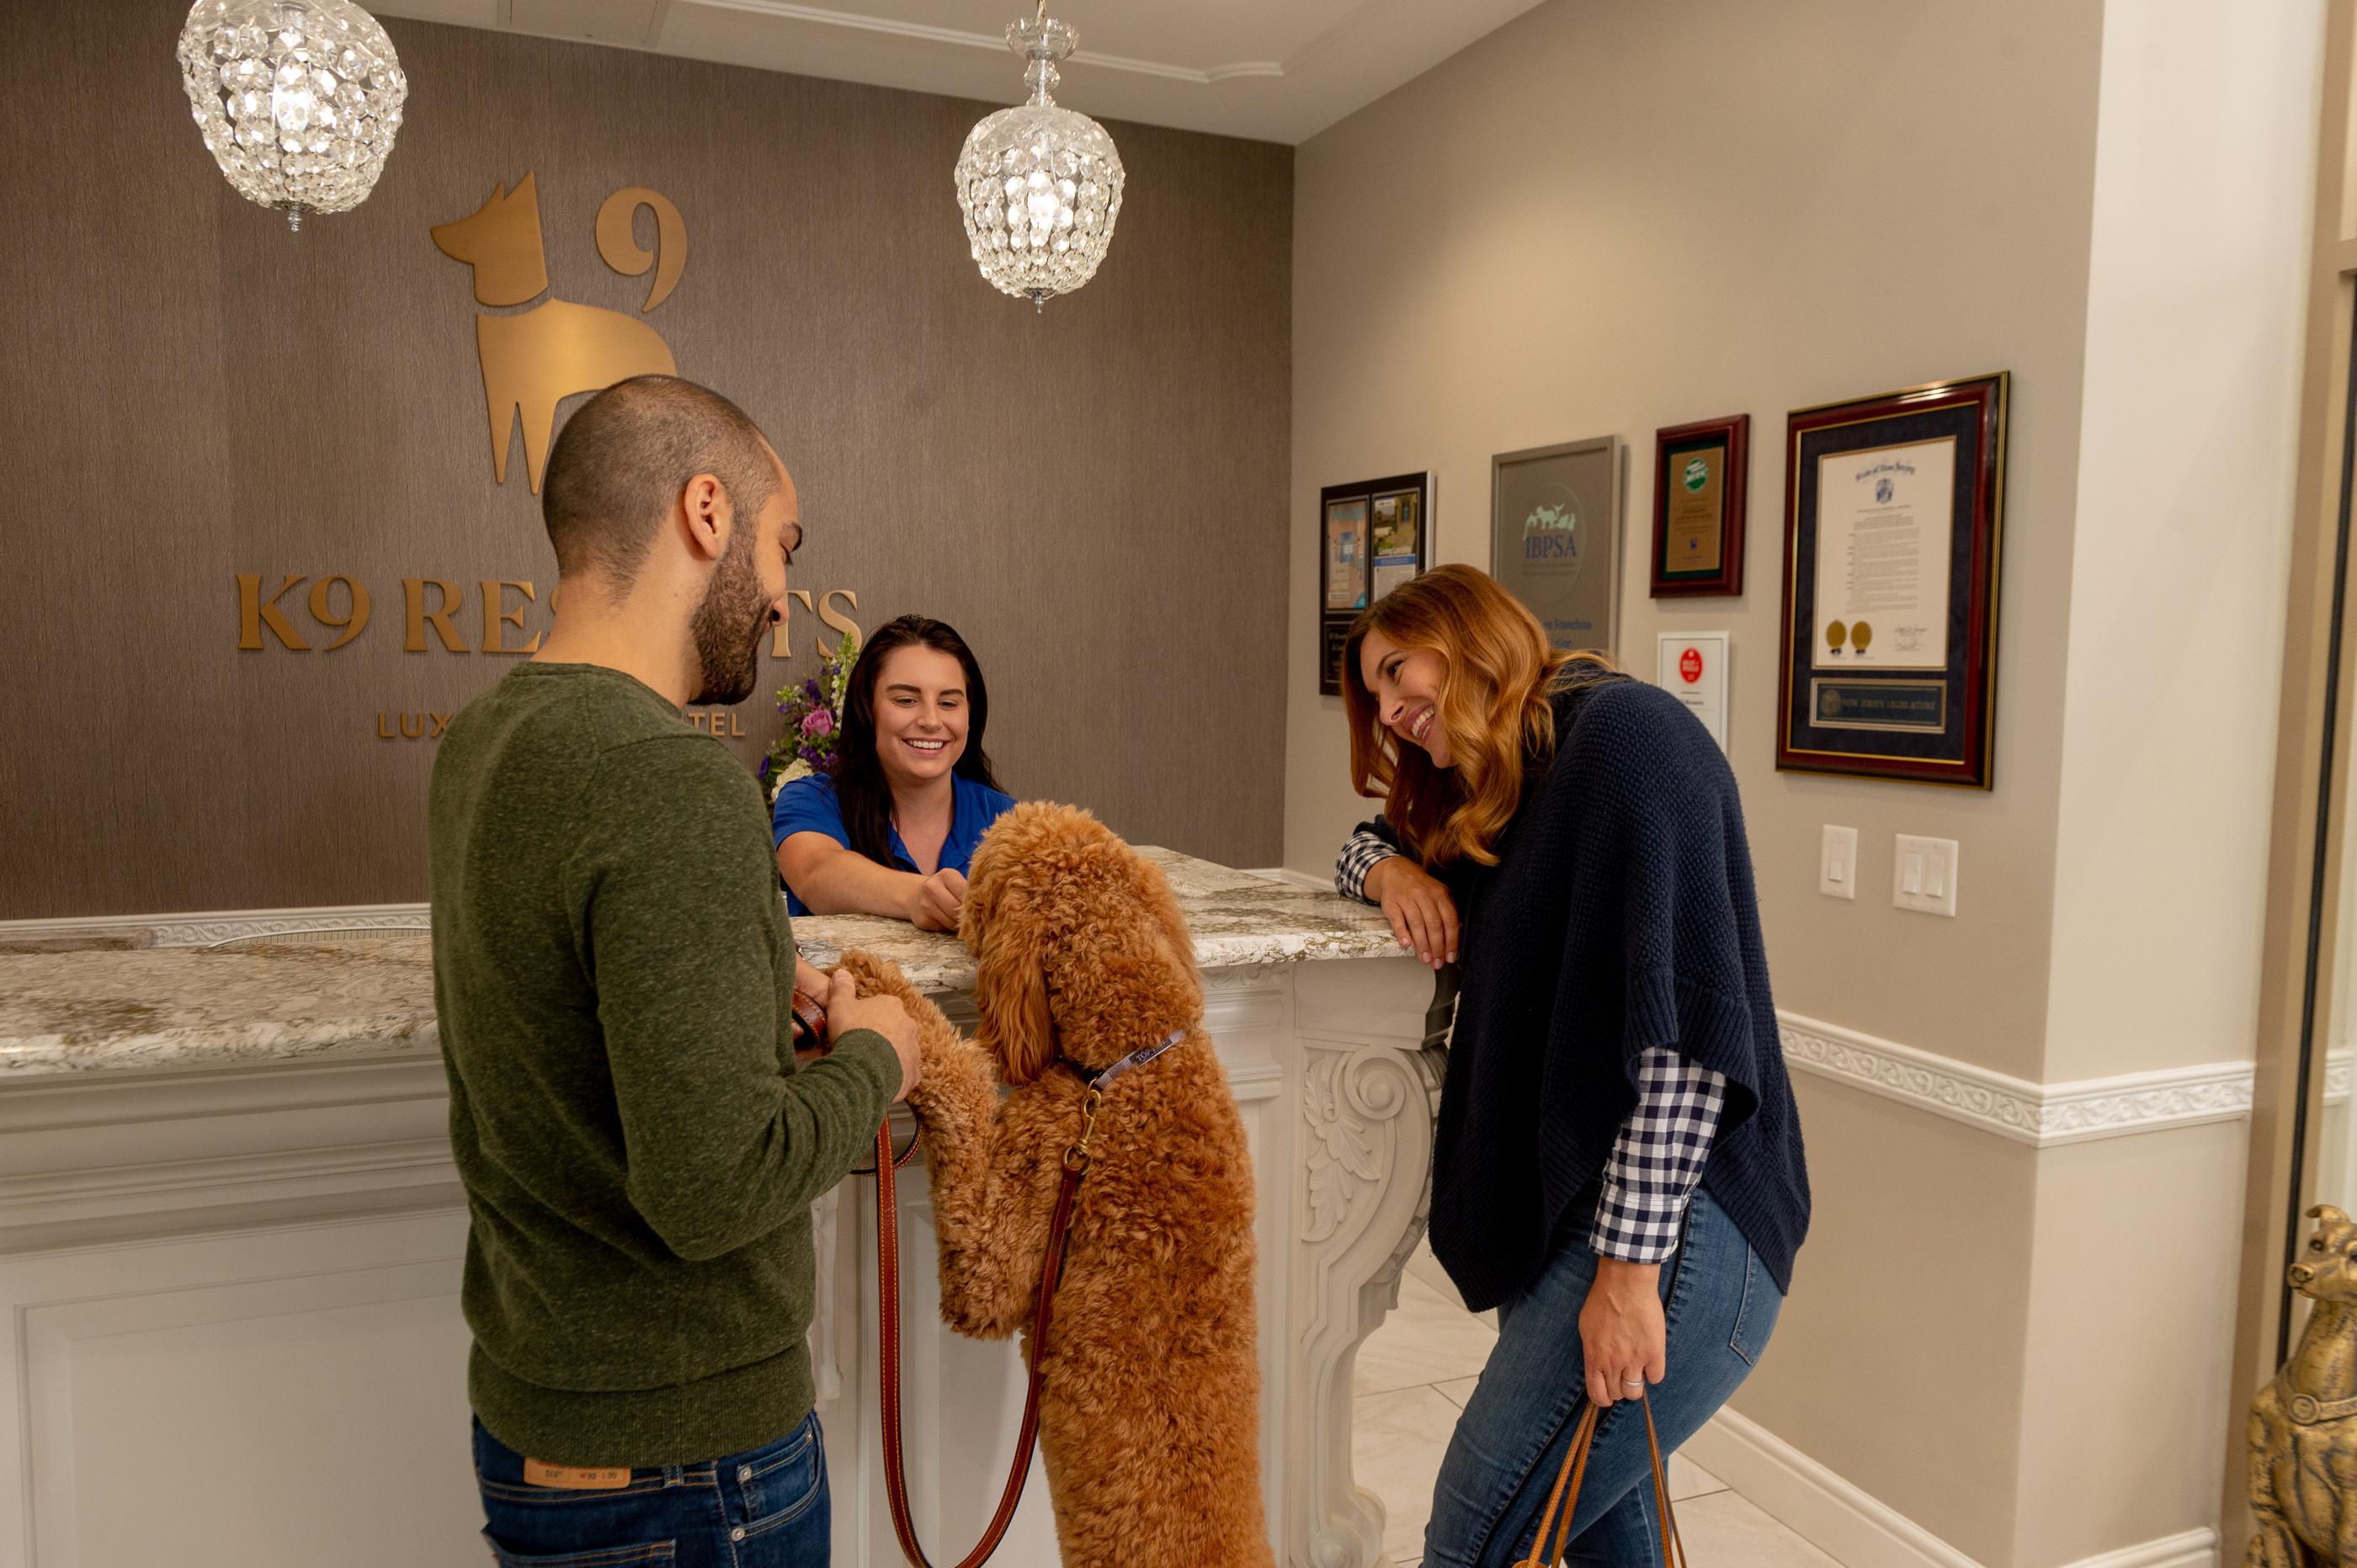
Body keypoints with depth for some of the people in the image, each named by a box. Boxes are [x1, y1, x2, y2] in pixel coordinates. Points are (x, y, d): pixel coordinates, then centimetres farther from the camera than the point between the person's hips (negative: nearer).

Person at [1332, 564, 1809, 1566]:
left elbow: (1684, 1017, -19)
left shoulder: (1624, 731, -10)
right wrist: (1393, 870, 9)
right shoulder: (1491, 798, 18)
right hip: (1570, 1218, 9)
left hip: (1673, 1222, -9)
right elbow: (1369, 844, 34)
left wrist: (1630, 1269, -21)